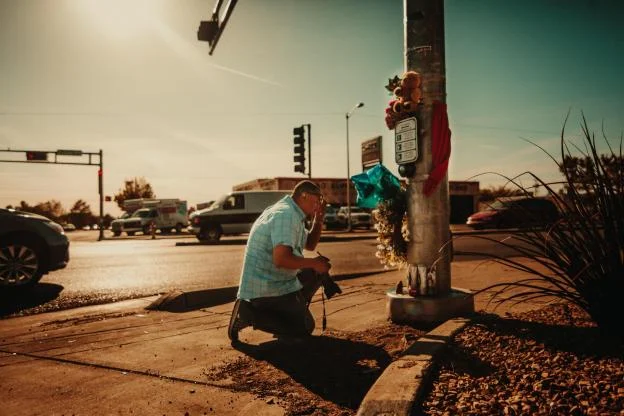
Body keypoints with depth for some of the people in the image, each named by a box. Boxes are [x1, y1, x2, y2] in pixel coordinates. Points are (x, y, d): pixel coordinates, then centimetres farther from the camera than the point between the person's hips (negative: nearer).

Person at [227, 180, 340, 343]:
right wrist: (314, 263, -18)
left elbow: (310, 245, 20)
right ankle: (249, 314, -5)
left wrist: (319, 219, 7)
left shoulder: (292, 214, 11)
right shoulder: (286, 215, -21)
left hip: (274, 281, 10)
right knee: (304, 327, -1)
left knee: (318, 272, 16)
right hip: (266, 289, -10)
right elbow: (281, 259, -32)